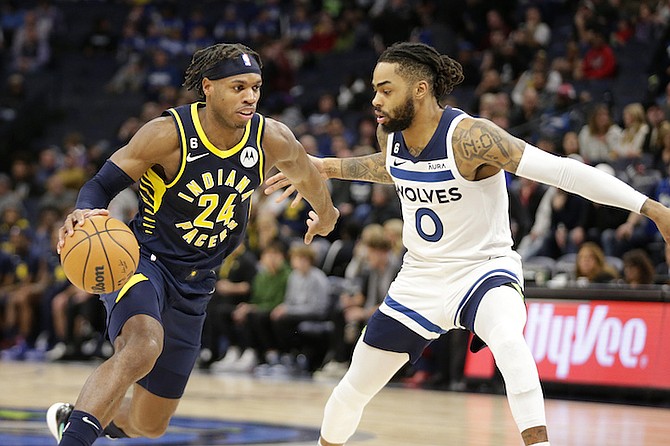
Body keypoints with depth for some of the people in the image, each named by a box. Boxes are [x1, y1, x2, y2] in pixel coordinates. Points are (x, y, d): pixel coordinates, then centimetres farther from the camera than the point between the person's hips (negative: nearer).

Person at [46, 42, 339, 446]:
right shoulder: (169, 134, -19)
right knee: (143, 348, -40)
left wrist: (325, 214, 36)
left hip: (194, 286, 5)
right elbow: (103, 185, -13)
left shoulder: (272, 140, -8)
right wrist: (85, 214, -37)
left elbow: (307, 174, 16)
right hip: (142, 261, -5)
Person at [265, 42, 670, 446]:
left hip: (484, 269, -6)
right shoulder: (390, 134, -5)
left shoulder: (468, 136, -26)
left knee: (509, 343, -40)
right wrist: (321, 168, 19)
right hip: (421, 277, 6)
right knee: (354, 388, 14)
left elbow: (561, 169, -32)